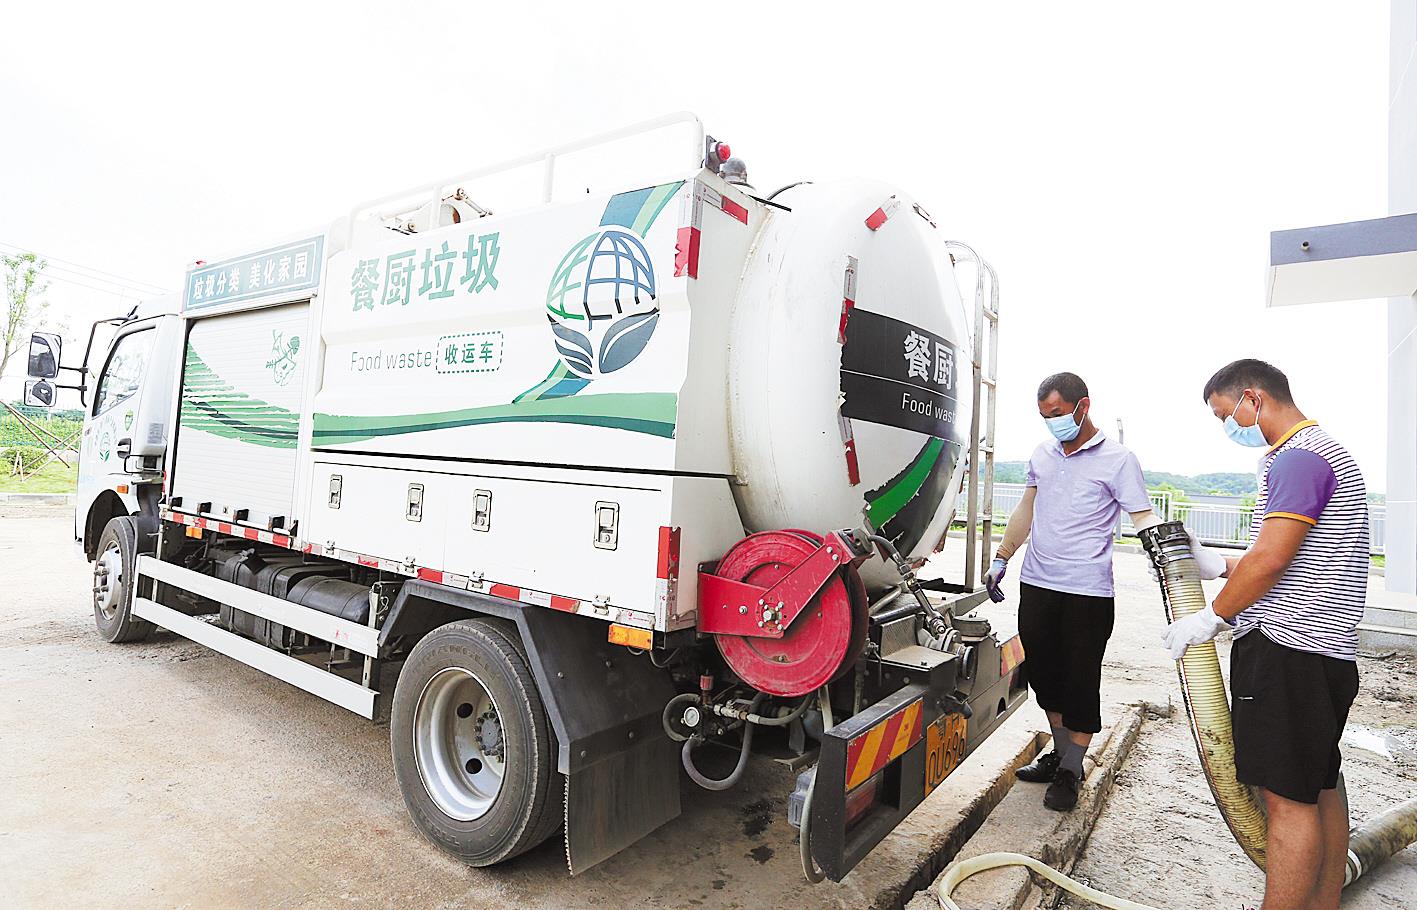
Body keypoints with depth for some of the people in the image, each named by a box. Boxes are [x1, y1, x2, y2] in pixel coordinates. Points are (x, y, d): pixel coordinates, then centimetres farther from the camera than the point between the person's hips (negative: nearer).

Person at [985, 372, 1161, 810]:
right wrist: (1001, 559, 18)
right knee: (1045, 673, 14)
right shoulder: (1042, 453, 11)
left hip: (1087, 592, -6)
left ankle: (1070, 772, 17)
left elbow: (1145, 518, -10)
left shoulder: (1117, 460, -6)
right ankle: (1060, 753, 32)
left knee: (1081, 680, 3)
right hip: (1036, 584, 6)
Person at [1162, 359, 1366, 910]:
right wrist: (1217, 566, 17)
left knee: (1289, 798, -4)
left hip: (1288, 653, -11)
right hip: (1325, 653, 11)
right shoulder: (1319, 450, 19)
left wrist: (1211, 617, -11)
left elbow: (1270, 560, -21)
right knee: (1319, 790, 17)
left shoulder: (1298, 458, -15)